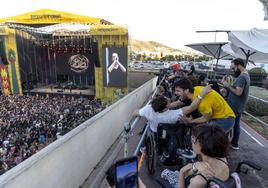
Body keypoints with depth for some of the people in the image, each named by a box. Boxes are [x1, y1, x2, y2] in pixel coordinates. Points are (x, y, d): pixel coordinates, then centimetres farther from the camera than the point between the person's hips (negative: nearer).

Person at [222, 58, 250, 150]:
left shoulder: (241, 77, -21)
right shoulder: (246, 75, 12)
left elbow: (238, 92, -29)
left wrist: (228, 85, -19)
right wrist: (228, 84, 0)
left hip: (234, 107, -10)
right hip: (238, 107, 10)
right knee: (236, 124, 17)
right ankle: (235, 143, 30)